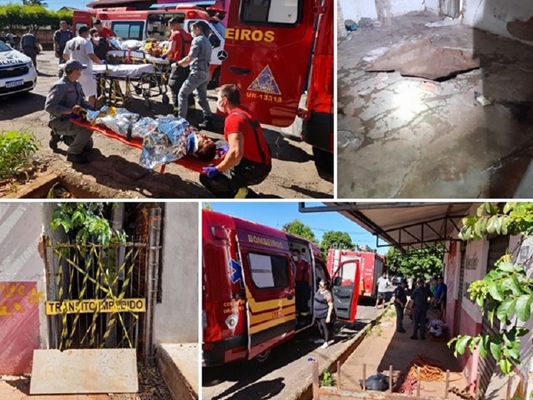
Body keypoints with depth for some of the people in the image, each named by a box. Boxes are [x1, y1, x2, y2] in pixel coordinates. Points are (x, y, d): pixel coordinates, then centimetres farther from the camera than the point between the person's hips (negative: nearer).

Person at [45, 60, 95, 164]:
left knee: (88, 145, 17)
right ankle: (73, 153, -15)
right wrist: (69, 111, -35)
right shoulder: (60, 86, -21)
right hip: (60, 122, -9)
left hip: (72, 119, 9)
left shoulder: (76, 84, 6)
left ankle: (60, 135, 26)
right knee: (87, 128, -31)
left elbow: (81, 101, 14)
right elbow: (49, 106, -28)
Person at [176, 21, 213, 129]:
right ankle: (208, 121, 10)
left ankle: (181, 119, -6)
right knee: (202, 98, 15)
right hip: (205, 72, 9)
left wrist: (180, 63, 0)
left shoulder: (197, 40, -8)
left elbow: (190, 58, -16)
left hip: (197, 72, -9)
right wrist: (184, 62, 17)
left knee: (182, 94, -2)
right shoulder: (207, 41, 22)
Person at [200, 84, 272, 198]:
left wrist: (217, 169, -16)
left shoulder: (233, 118, -18)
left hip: (251, 169, -9)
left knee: (206, 177, -2)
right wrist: (227, 148, 26)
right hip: (262, 166, 9)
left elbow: (236, 153, -28)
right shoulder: (245, 112, 10)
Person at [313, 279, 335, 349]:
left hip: (324, 314, -9)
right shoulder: (318, 291, 4)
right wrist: (314, 311, 22)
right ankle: (324, 338, 40)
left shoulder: (327, 294, -21)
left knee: (325, 328, 3)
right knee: (320, 327, 21)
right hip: (318, 314, 9)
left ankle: (326, 342, 15)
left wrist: (328, 316, -22)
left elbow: (331, 306, -20)